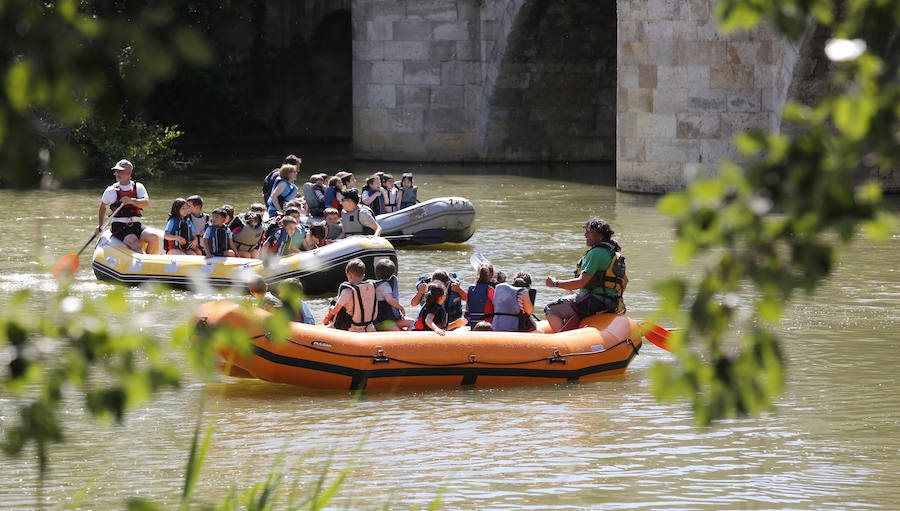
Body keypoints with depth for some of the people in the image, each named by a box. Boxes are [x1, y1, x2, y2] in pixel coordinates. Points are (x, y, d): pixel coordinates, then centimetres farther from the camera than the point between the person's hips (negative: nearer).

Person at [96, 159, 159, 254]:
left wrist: (131, 201, -23)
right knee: (135, 244, -31)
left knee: (154, 238, -25)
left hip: (136, 225, 2)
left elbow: (146, 203, -7)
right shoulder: (111, 191, 8)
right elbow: (102, 207, 25)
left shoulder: (138, 187, 10)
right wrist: (100, 226, 15)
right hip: (119, 227, -2)